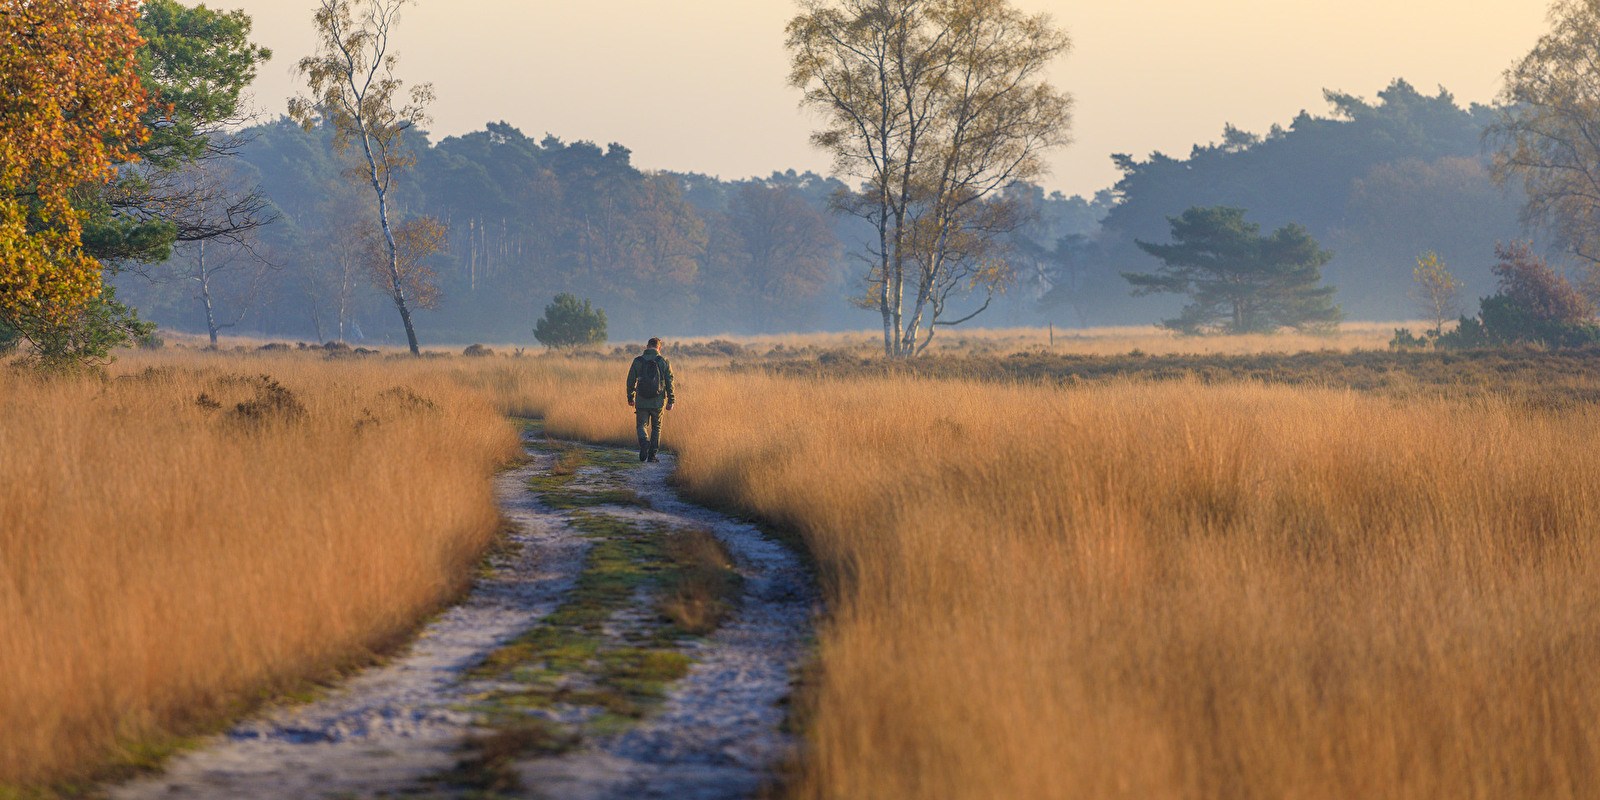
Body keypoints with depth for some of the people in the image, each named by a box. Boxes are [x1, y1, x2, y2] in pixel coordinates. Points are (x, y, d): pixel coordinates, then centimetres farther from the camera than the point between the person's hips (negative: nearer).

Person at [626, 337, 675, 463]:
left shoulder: (637, 361, -1)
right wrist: (670, 401, 4)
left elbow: (631, 381, 4)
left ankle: (644, 443, -19)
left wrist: (630, 398, 17)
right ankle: (652, 455, 13)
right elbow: (669, 382, -2)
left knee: (642, 425, 10)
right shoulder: (664, 361, -2)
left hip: (641, 401, 0)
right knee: (656, 427, 14)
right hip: (658, 401, 0)